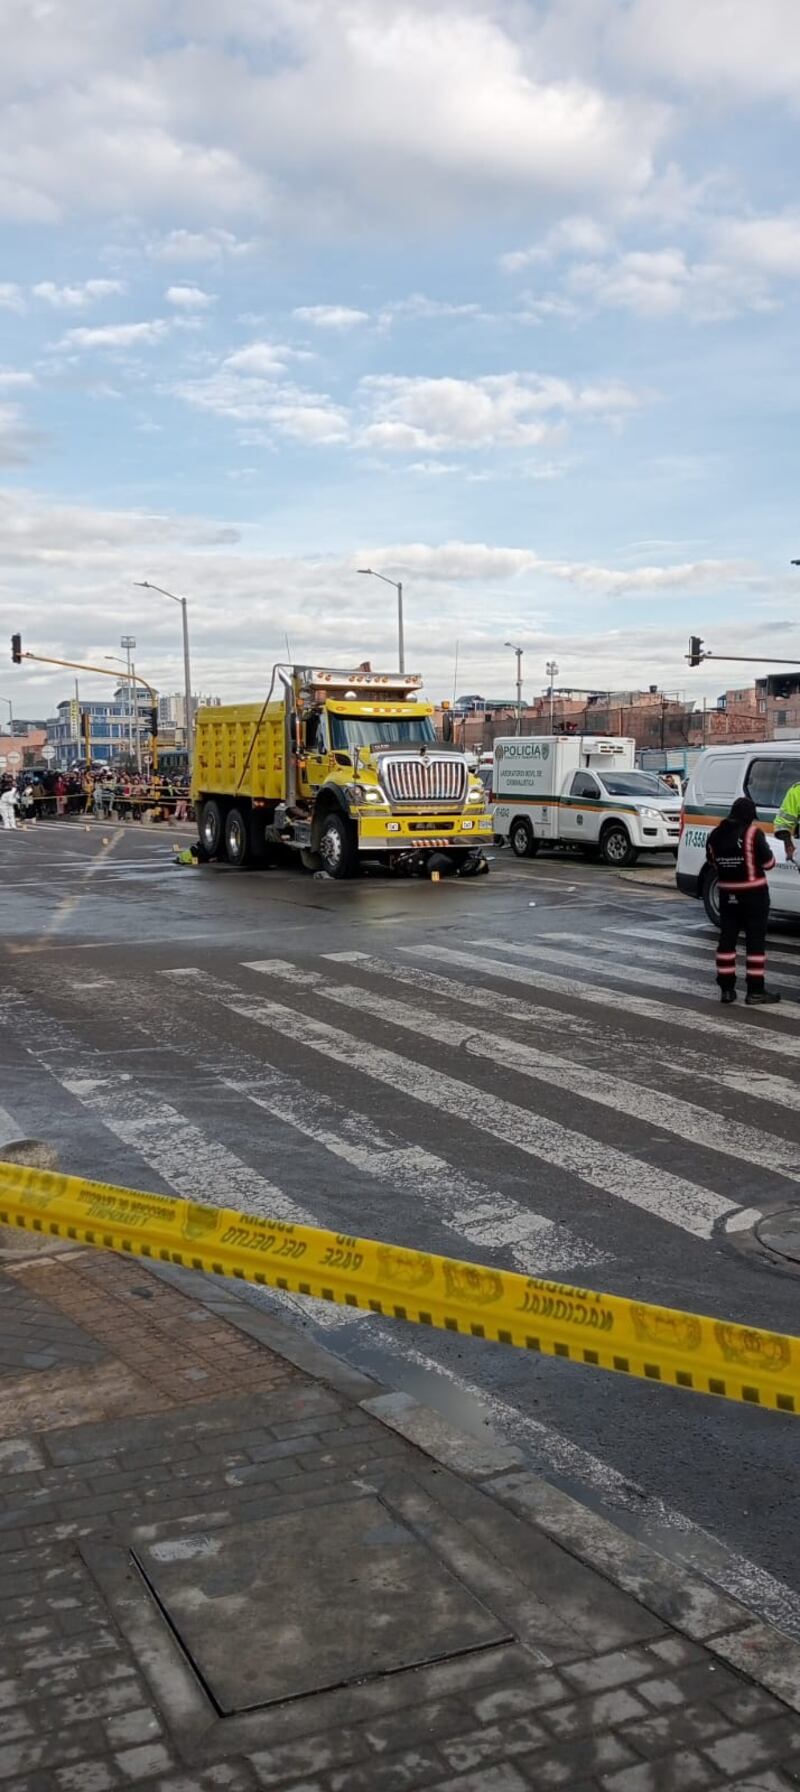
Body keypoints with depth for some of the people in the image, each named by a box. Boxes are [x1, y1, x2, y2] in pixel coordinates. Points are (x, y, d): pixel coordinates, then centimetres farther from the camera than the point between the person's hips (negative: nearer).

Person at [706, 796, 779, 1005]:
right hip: (753, 894, -5)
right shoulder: (753, 833, -14)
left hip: (727, 894, 5)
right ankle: (755, 992, 1)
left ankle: (726, 989, 12)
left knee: (727, 939, 10)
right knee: (755, 941, 1)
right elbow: (768, 863, -10)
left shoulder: (715, 835, 2)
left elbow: (712, 862, 11)